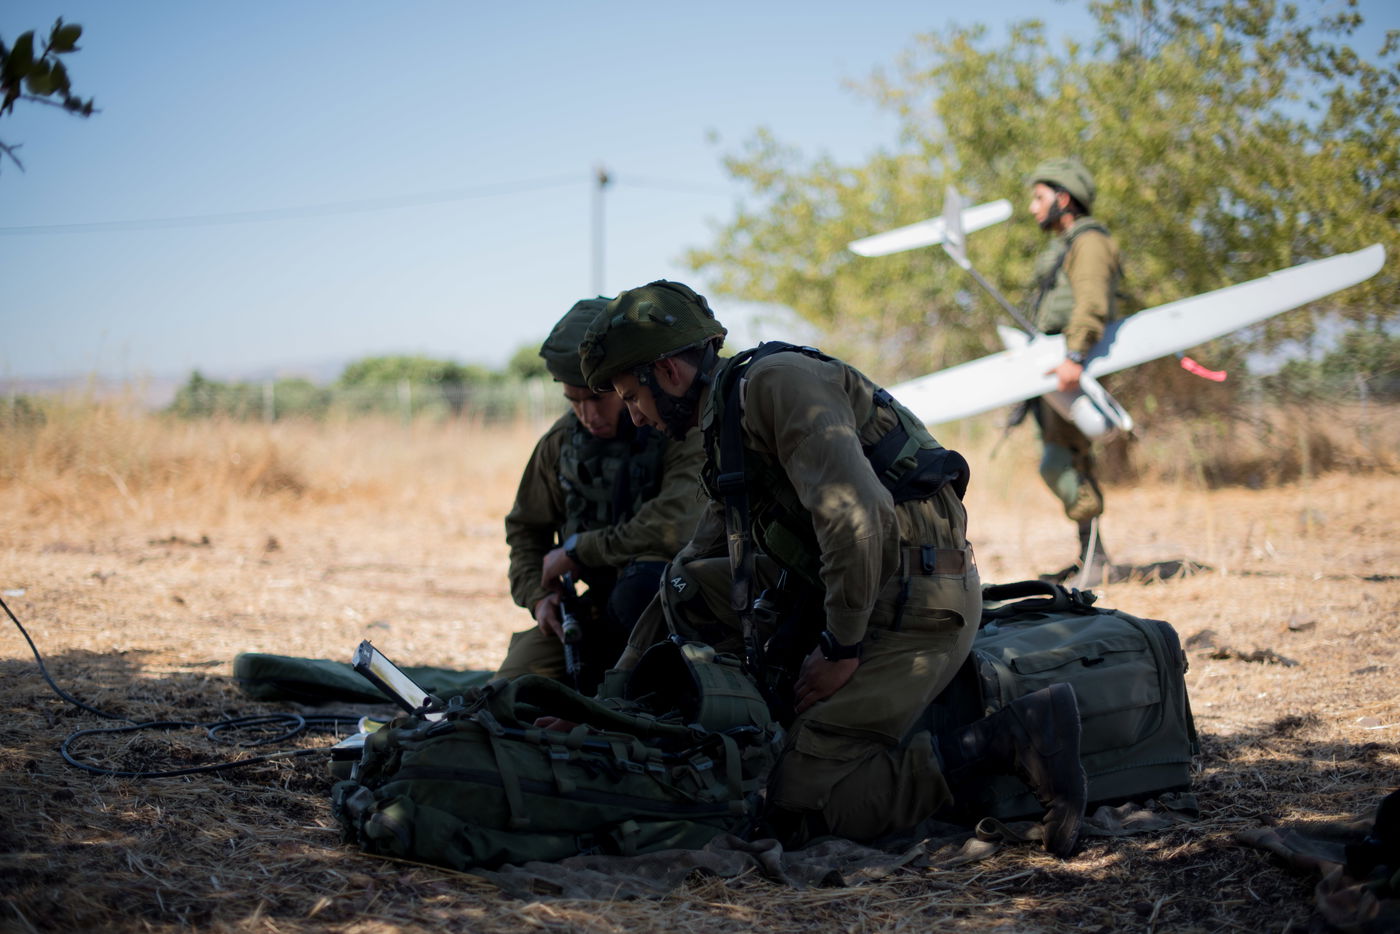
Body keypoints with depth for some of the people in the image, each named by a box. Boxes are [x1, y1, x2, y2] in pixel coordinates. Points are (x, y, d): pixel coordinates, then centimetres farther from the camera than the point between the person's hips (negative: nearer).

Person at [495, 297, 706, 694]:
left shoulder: (682, 434, -16)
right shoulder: (561, 441, 4)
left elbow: (675, 526, -31)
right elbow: (526, 530, 17)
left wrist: (577, 551, -18)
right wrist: (540, 595, -3)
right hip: (597, 605, 5)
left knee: (642, 583, -40)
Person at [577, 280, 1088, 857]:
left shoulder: (776, 380, -13)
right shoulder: (727, 426, 19)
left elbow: (857, 512, -25)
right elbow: (699, 558, 30)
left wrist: (841, 648, -17)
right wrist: (622, 681, 28)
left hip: (912, 605, -10)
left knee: (798, 810, -13)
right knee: (688, 588, 11)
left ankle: (1011, 740, -13)